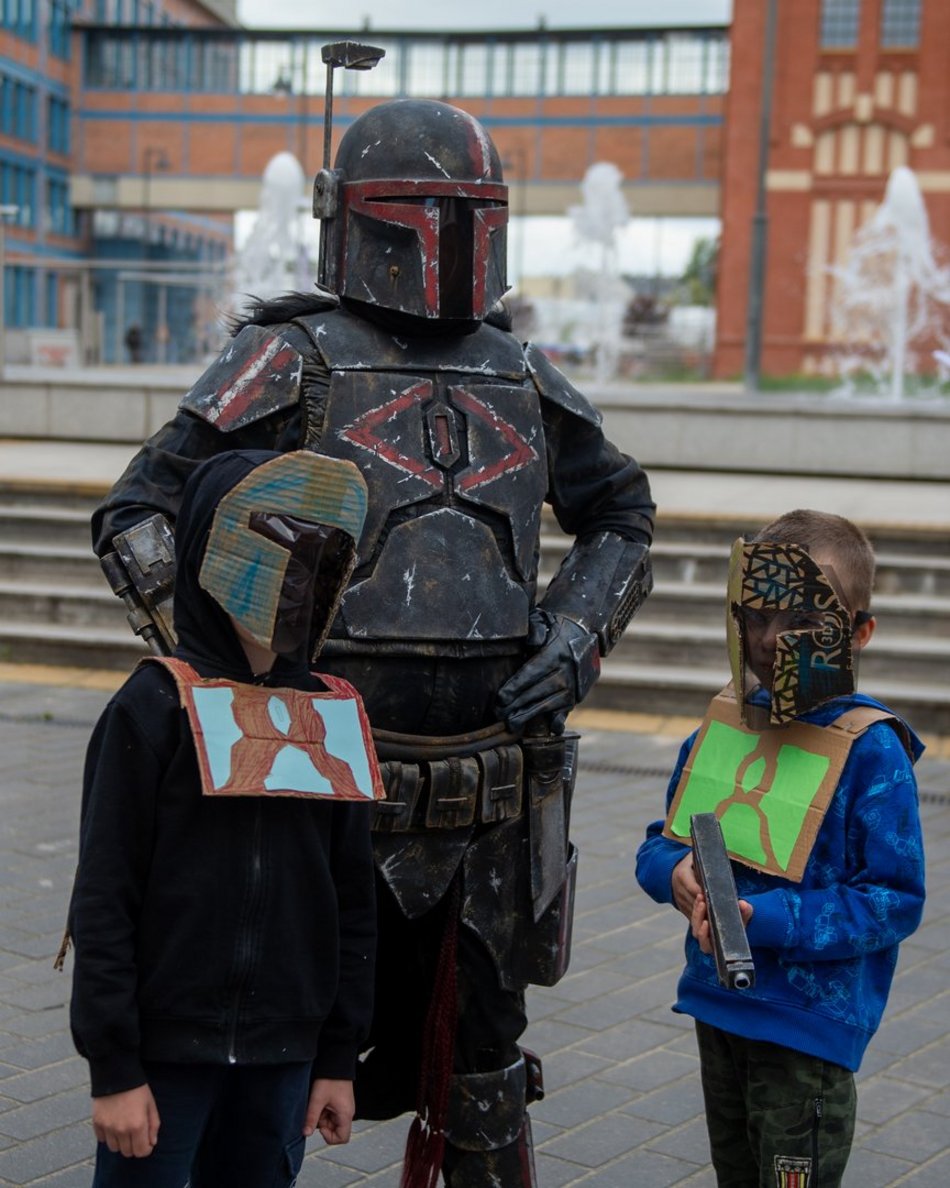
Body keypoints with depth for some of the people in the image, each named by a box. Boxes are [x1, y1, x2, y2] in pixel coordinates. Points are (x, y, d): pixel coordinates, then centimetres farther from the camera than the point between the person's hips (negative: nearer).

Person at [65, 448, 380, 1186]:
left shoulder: (334, 719, 4)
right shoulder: (155, 711, -10)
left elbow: (352, 902, 10)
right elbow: (103, 902, -9)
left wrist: (340, 1057, 10)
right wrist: (114, 1069, -10)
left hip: (281, 1054, 4)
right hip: (166, 1049, -4)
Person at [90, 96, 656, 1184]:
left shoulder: (520, 378, 11)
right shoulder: (293, 359, -3)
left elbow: (621, 516, 23)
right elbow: (136, 513, -4)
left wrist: (576, 634, 5)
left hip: (492, 797, 4)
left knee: (484, 1057, 15)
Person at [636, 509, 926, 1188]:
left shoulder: (871, 752, -16)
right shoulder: (725, 725, 2)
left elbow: (896, 899, -17)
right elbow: (659, 844, 10)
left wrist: (765, 920, -26)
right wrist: (677, 872, -14)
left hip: (808, 1027, -6)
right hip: (717, 1005, 6)